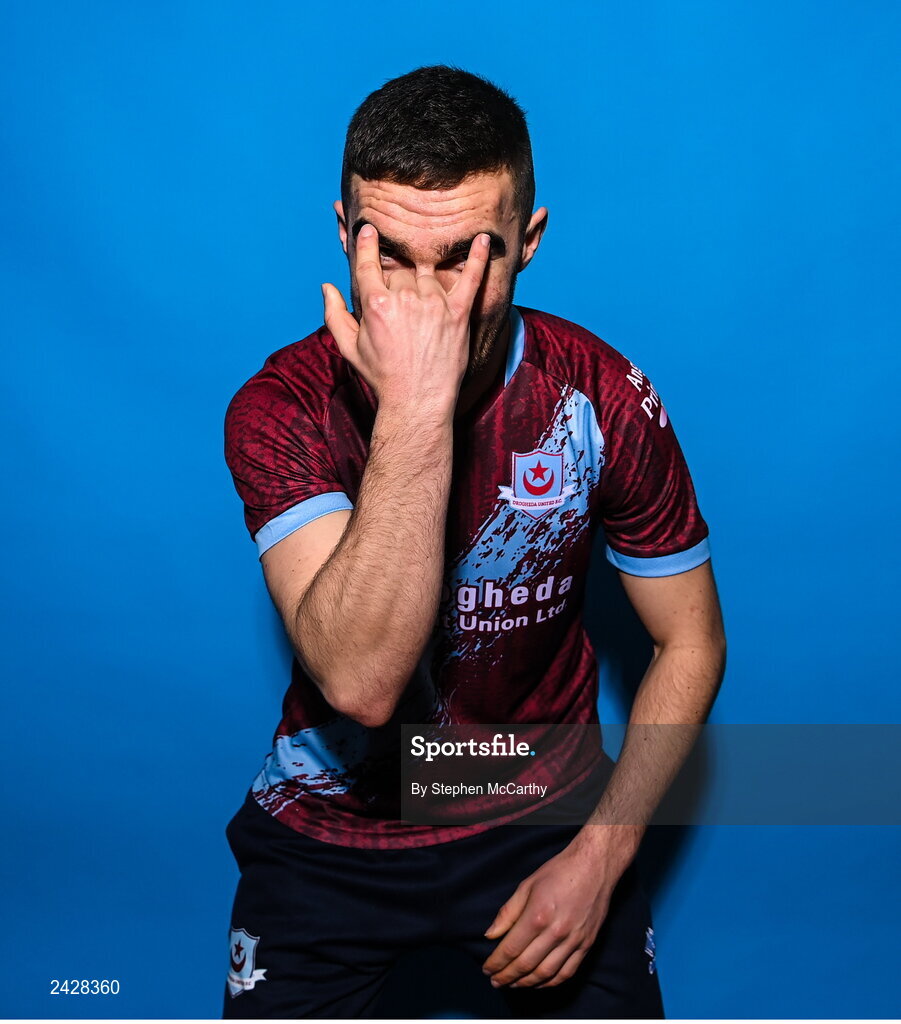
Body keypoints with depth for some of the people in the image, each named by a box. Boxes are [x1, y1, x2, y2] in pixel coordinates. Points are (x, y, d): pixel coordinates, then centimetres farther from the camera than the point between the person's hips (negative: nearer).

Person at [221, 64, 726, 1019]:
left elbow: (690, 642, -5)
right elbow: (360, 682, -33)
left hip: (544, 812, 1)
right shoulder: (282, 408, -19)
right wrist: (415, 408, -39)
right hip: (334, 830, 0)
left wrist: (601, 855, -13)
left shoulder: (600, 397, -15)